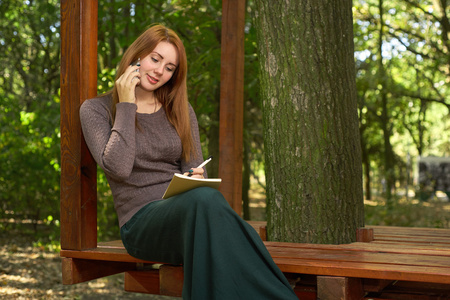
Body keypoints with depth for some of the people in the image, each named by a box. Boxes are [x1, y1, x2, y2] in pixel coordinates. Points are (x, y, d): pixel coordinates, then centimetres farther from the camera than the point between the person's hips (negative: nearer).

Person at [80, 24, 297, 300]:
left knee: (206, 197, -37)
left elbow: (194, 170, 12)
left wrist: (197, 178, -12)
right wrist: (126, 106, -9)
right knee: (205, 199, -37)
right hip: (141, 222, -3)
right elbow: (118, 168, -12)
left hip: (184, 211, 3)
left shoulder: (180, 111, 17)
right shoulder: (96, 110, 5)